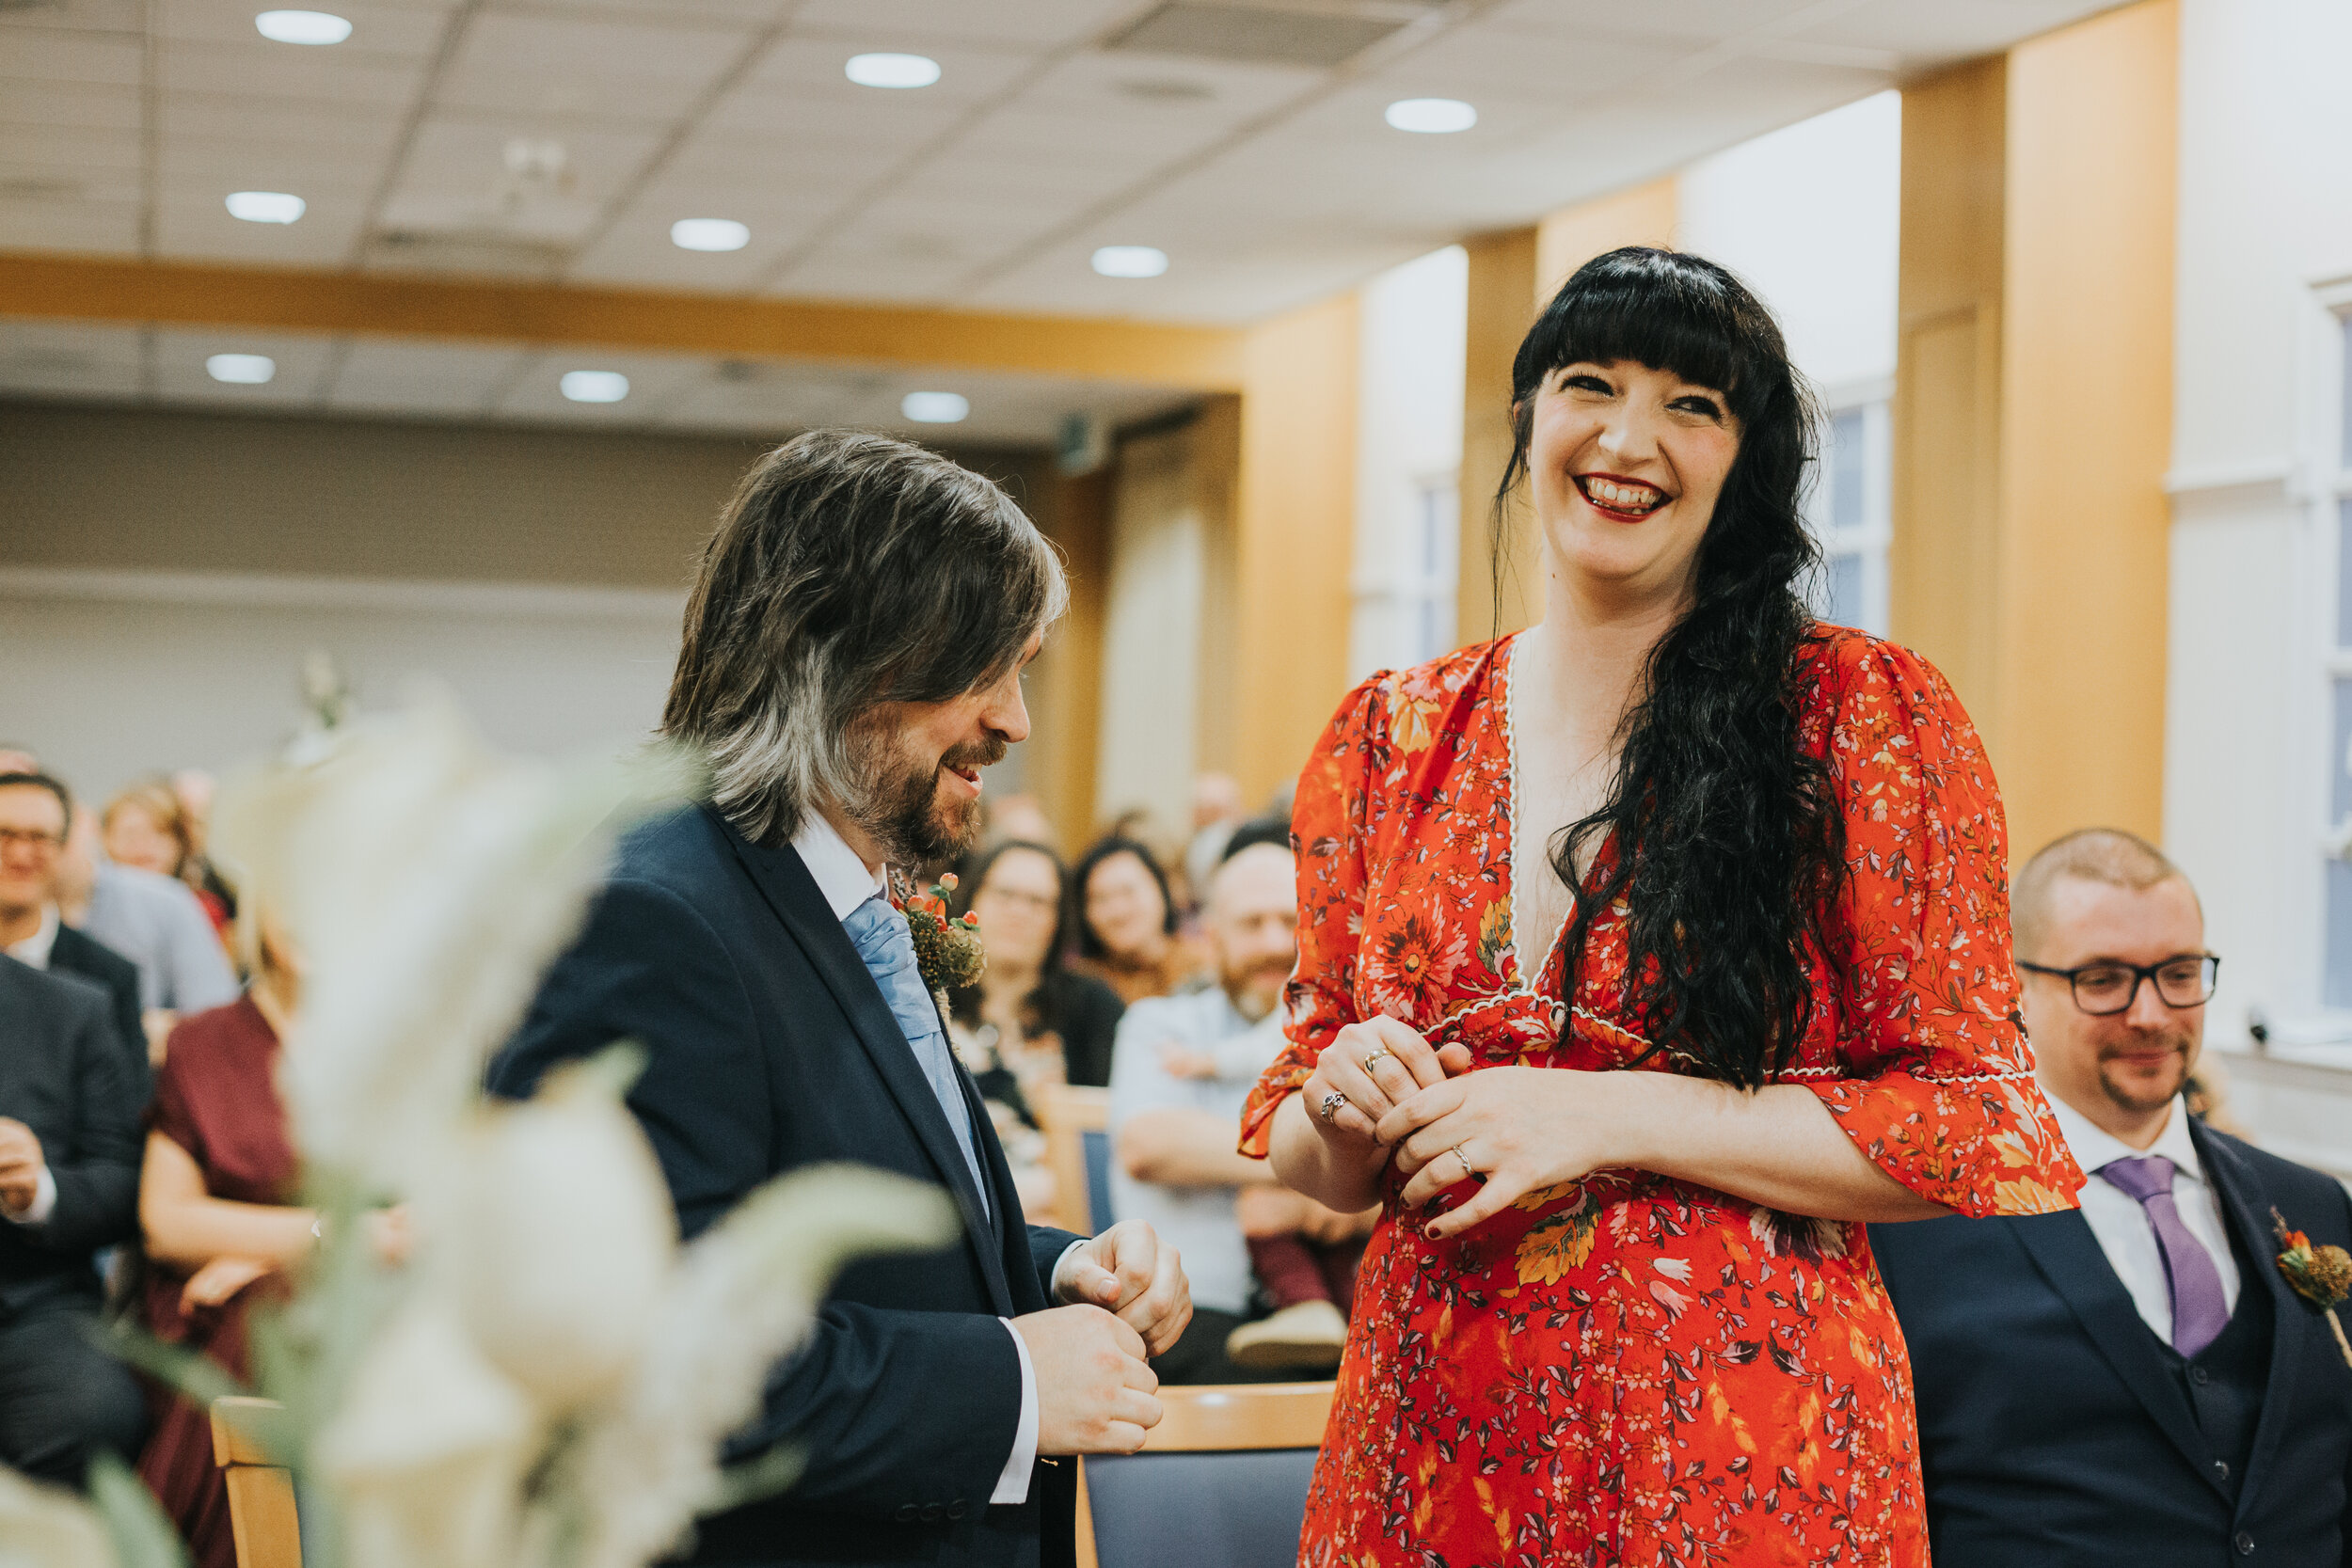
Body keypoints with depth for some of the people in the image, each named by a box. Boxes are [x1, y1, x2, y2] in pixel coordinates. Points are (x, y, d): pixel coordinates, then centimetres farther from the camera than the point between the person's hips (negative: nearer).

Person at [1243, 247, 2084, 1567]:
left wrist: (1610, 1120, -17)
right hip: (1430, 1434, 3)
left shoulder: (1868, 714, -6)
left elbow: (1980, 1133, -9)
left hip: (1744, 1456, -3)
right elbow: (1300, 1148, 11)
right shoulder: (1392, 738, 5)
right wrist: (1348, 1115, -12)